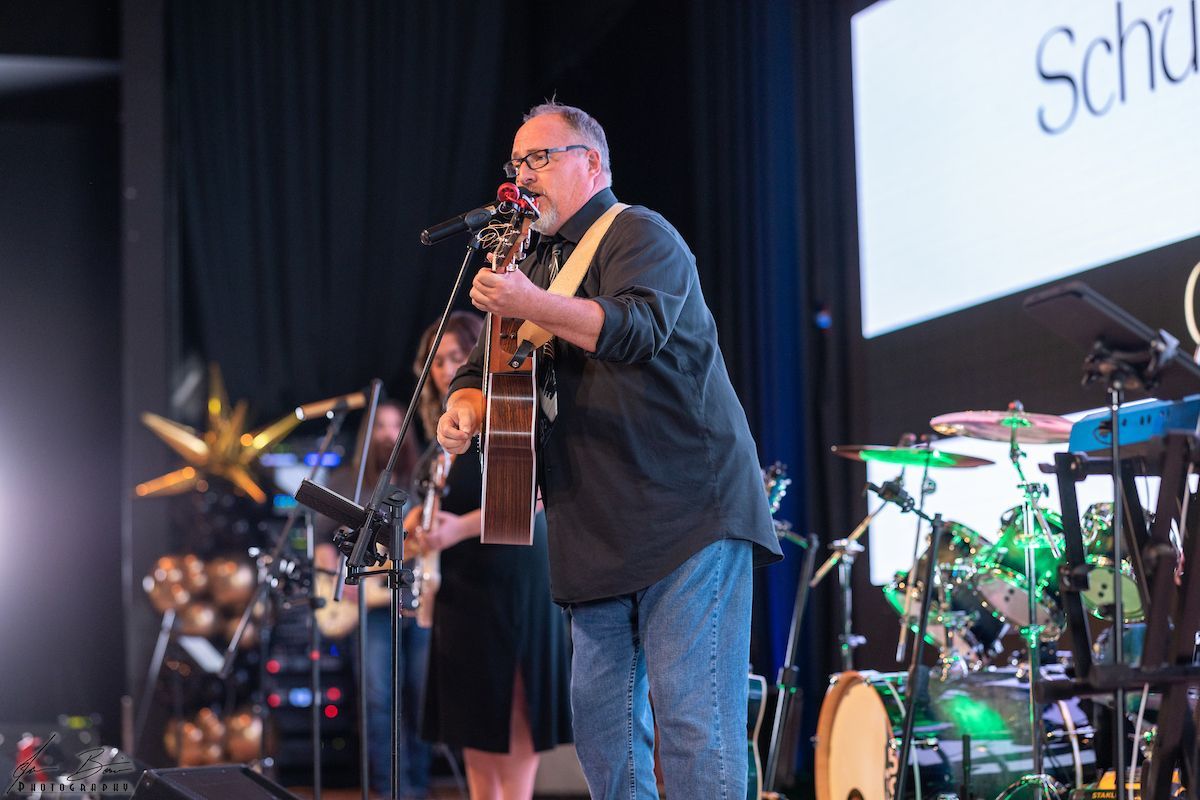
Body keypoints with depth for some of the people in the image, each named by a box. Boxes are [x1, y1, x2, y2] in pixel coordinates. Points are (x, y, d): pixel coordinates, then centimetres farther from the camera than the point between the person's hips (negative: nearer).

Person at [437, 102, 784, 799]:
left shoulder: (639, 236, -5)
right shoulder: (541, 263, 22)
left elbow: (639, 328, -24)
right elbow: (491, 365, 24)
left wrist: (530, 306, -36)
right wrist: (466, 408, 0)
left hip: (687, 512, -9)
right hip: (601, 532, 9)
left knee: (694, 722, -12)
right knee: (602, 719, 9)